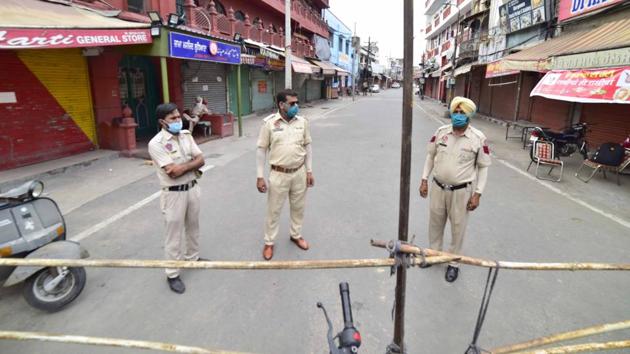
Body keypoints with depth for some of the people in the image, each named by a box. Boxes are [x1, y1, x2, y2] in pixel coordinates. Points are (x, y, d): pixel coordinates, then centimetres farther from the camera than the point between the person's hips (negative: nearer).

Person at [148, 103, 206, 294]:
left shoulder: (186, 135, 3)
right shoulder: (156, 143, -18)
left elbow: (200, 159, -2)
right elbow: (173, 172, -24)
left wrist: (183, 166, -17)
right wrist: (191, 164, -11)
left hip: (192, 188, 7)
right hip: (174, 194, -6)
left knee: (193, 227, 22)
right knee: (175, 234, 4)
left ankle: (193, 257, 44)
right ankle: (172, 274, 19)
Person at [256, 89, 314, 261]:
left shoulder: (302, 122, -1)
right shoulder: (269, 123, -10)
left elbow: (307, 146, 7)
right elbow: (261, 150, -6)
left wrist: (309, 171, 5)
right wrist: (260, 176, -8)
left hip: (299, 173, 3)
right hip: (278, 174, -3)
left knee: (298, 207, 18)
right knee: (273, 210, 9)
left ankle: (296, 235, 41)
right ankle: (269, 242, 27)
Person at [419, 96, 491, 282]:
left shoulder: (478, 138, -11)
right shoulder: (441, 132, -3)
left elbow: (483, 167, -4)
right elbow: (430, 156, 8)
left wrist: (477, 193, -8)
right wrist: (424, 179, 4)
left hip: (461, 191, -3)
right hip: (438, 187, 3)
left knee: (457, 227, 10)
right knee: (435, 222, 17)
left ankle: (454, 262, 29)